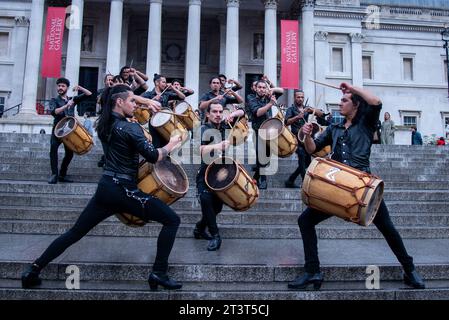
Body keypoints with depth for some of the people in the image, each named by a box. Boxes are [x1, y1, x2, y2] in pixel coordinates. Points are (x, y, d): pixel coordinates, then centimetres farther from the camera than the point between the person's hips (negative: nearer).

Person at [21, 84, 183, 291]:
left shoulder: (107, 123, 12)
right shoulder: (131, 128, -12)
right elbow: (153, 157, -18)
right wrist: (170, 146, -1)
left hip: (105, 188, 8)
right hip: (124, 190, -8)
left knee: (75, 232, 18)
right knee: (172, 220, -1)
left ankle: (33, 271, 21)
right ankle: (159, 273, -4)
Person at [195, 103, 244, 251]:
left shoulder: (224, 125, 2)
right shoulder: (203, 130, -15)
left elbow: (241, 112, 9)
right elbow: (199, 150, -33)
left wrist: (232, 115, -13)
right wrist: (218, 146, -47)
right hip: (206, 173, -5)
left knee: (218, 205, 9)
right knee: (206, 198, -28)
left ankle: (199, 228, 33)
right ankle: (215, 236, -16)